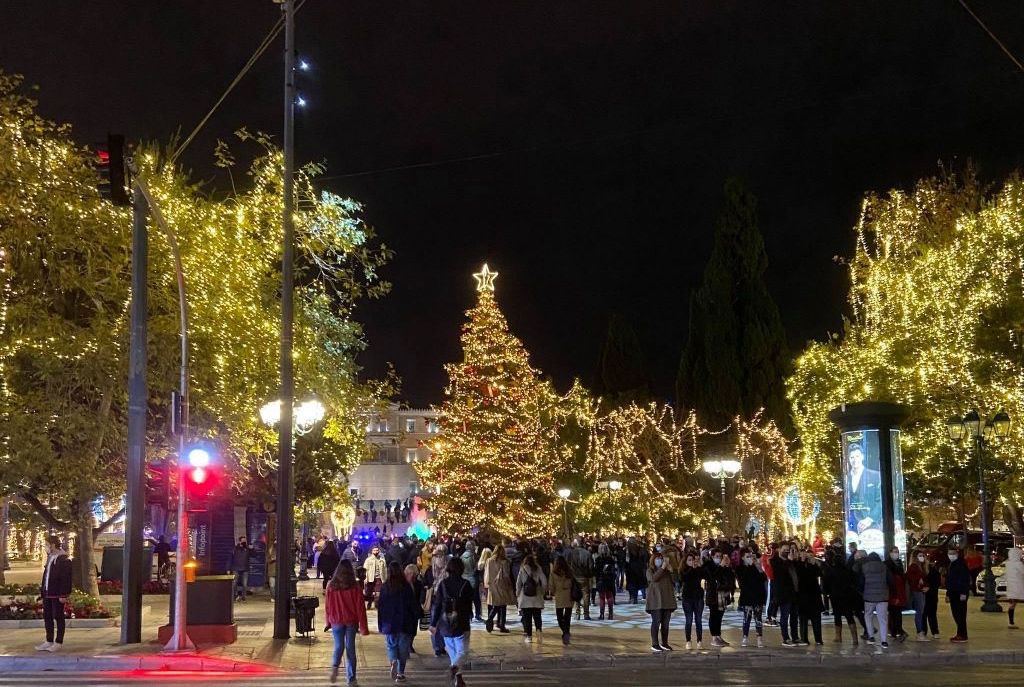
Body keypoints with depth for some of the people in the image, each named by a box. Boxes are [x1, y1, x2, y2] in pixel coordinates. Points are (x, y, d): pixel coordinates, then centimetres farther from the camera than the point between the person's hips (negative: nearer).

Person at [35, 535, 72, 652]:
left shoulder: (64, 560, -13)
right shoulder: (49, 558, 15)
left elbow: (66, 579, -17)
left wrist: (63, 594, -20)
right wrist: (42, 591, 15)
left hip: (57, 594, -9)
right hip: (47, 594, 9)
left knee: (58, 617, -2)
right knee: (47, 617, 11)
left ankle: (59, 642, 4)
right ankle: (49, 641, 18)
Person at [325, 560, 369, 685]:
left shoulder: (331, 586, -5)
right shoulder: (355, 588, -7)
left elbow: (327, 605, 2)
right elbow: (360, 607, -6)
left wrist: (328, 622, 13)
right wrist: (363, 626, -1)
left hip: (336, 621, 1)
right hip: (351, 621, 0)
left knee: (339, 646, 13)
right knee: (350, 647, 6)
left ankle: (335, 666, -16)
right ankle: (351, 677, 4)